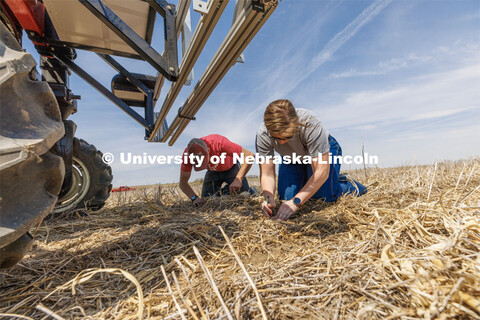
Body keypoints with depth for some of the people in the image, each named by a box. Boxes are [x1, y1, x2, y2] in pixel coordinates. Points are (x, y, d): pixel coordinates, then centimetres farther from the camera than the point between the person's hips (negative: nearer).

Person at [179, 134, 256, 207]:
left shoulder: (219, 143, -41)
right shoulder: (188, 153, -29)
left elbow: (249, 155, -39)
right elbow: (183, 183, -21)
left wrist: (238, 179, -48)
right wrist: (194, 198, -39)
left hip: (231, 168, -3)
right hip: (213, 172, 3)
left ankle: (250, 191, 21)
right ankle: (221, 192, 25)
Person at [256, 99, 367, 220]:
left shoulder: (310, 125, -41)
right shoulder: (262, 135, -31)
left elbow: (322, 172, -38)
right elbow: (266, 174, -24)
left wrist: (295, 202, -43)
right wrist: (269, 197, -43)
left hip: (323, 150, -3)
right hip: (291, 158, 3)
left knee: (324, 196, -18)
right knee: (286, 197, -9)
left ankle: (350, 185, 14)